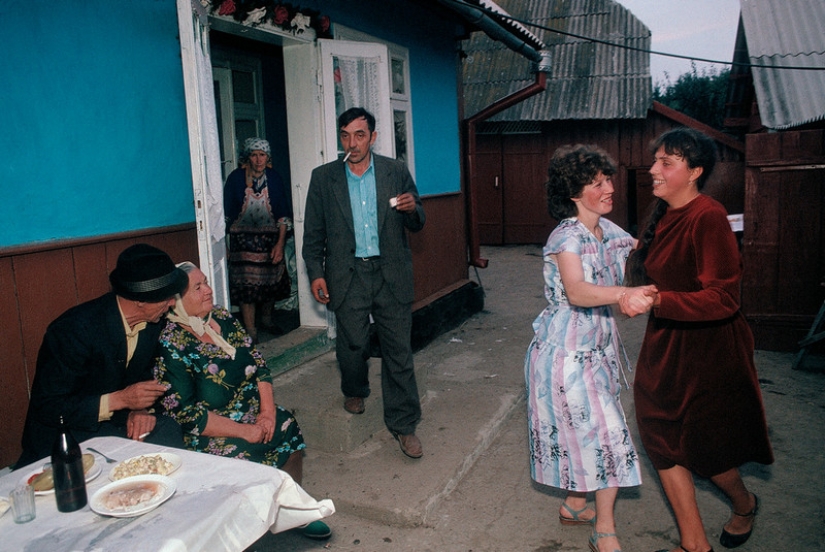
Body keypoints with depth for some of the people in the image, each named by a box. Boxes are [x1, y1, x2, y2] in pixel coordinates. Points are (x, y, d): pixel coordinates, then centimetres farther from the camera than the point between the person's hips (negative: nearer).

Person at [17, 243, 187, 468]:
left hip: (115, 422, 5)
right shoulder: (75, 329, -24)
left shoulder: (153, 322, -5)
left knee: (167, 431, -23)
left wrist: (140, 408, -11)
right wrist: (119, 399, -29)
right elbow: (47, 408, -20)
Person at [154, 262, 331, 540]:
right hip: (208, 432, -7)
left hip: (251, 412, 7)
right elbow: (186, 414, -19)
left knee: (287, 427, -11)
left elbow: (258, 364, 5)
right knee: (245, 454, -27)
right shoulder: (169, 345, -17)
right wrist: (243, 431, -19)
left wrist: (268, 410, -9)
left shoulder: (222, 317, 3)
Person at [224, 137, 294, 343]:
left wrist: (280, 243, -6)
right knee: (246, 286, -7)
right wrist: (227, 244, -3)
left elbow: (283, 214, 1)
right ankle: (251, 333, 0)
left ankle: (266, 320, 35)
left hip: (269, 238, 3)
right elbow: (227, 213, -1)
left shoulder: (274, 179, 0)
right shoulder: (235, 178, -5)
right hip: (243, 239, -2)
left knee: (271, 282, 12)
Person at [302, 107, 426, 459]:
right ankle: (355, 391, 41)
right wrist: (315, 274, -1)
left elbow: (416, 225, 9)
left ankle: (403, 425, 13)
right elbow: (313, 233, 7)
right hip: (347, 275, 1)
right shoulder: (323, 178, 5)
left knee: (399, 349, 1)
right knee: (352, 344, 9)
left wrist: (413, 209, -14)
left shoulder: (397, 172, 5)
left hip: (390, 273, 0)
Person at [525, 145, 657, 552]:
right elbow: (576, 291, -37)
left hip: (597, 348, 8)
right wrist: (624, 294, -53)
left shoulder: (609, 231, 5)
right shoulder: (567, 237, -20)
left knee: (582, 432, 18)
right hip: (565, 352, -8)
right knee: (606, 432, -2)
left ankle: (573, 506, 37)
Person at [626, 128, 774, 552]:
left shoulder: (708, 218, -21)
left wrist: (659, 301, -37)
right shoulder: (663, 217, 4)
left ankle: (745, 504, 44)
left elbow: (723, 298, -29)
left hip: (708, 350, -7)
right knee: (663, 439, 9)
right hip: (665, 346, 8)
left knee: (701, 449, 9)